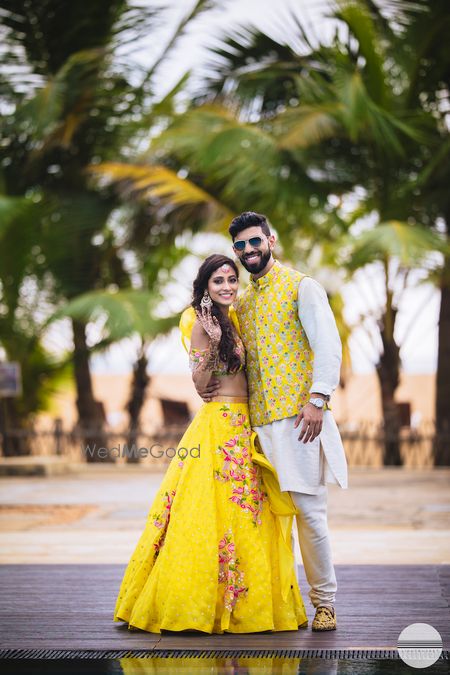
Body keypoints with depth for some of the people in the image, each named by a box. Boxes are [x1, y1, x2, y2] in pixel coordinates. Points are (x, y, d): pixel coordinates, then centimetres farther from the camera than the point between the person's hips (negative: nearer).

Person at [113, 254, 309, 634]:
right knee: (214, 511, -8)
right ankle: (194, 602, 0)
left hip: (244, 426, 8)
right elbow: (200, 383, -14)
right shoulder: (201, 322, -8)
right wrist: (212, 343, -27)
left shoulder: (234, 316, 13)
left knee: (248, 514, 7)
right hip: (219, 423, -8)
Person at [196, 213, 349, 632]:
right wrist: (208, 381, 7)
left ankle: (324, 601, 6)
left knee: (308, 509, -6)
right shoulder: (241, 303, 20)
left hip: (298, 415, -6)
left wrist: (318, 399, -18)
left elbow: (328, 346, -7)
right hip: (258, 421, 6)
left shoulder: (301, 287, 1)